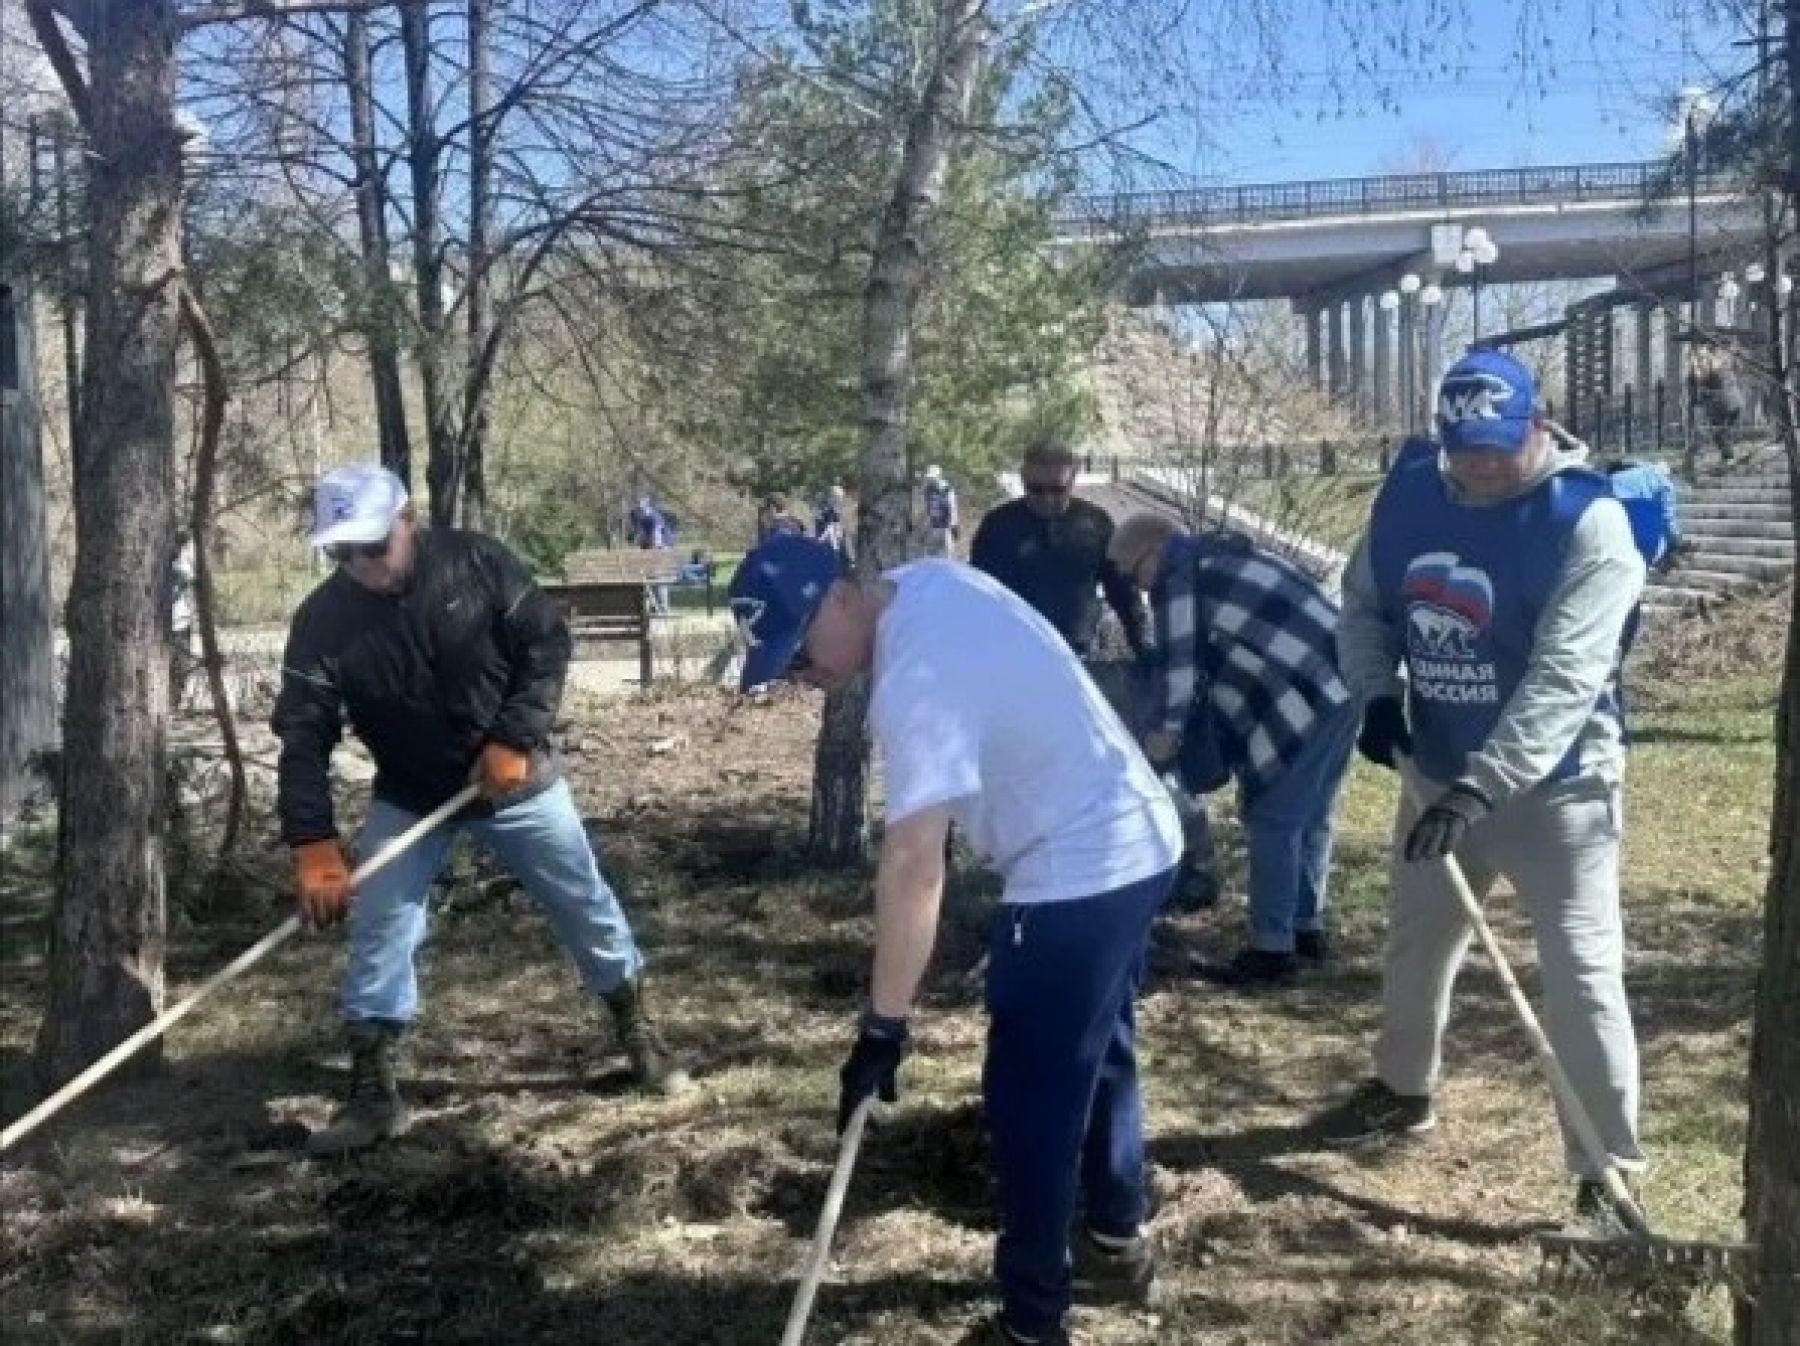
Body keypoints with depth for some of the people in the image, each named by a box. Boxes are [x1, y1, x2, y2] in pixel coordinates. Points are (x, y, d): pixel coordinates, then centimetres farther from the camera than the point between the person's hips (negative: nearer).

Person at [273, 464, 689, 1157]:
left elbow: (548, 641, -11)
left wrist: (514, 740, -20)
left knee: (586, 904, 8)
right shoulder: (322, 620, -16)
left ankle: (639, 1034, 28)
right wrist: (314, 845, -28)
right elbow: (303, 737, -19)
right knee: (377, 932, -4)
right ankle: (373, 1093, 9)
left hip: (515, 779, -1)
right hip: (407, 798, 1)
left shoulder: (476, 562, -19)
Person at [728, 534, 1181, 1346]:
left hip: (1078, 876, -11)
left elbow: (913, 864, -33)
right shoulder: (925, 581, 1)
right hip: (1133, 842, 11)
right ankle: (1114, 1244, 42)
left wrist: (883, 1026, -30)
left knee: (1031, 1102, -1)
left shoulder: (916, 678, -28)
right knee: (1098, 1056, 24)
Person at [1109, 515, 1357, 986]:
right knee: (1311, 815, 18)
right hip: (1344, 680, 10)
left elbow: (1179, 658, -12)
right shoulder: (1222, 556, 25)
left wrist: (1166, 728, -8)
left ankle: (1272, 950, 0)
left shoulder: (1177, 573, -3)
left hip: (1305, 696, -10)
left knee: (1272, 818, -3)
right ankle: (1306, 928, 28)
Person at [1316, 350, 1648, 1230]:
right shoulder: (1405, 500, -2)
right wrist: (1376, 694, -8)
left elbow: (1564, 681, -28)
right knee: (1415, 940, 21)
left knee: (1582, 975, -7)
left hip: (1554, 786, -6)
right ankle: (1404, 1089, 44)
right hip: (1437, 772, 6)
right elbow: (1363, 604, 11)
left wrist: (1480, 788, -36)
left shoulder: (1589, 521, -21)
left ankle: (1608, 1171, 6)